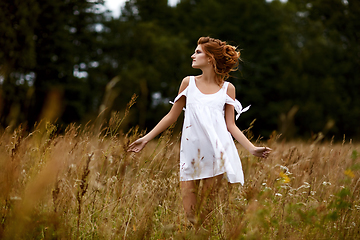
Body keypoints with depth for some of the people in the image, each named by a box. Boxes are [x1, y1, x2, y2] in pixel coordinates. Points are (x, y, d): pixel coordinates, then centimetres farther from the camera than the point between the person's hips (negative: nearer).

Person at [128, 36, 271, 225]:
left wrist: (252, 148, -5)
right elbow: (172, 116, 13)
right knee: (189, 214, -1)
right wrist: (146, 138, 11)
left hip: (217, 154, -2)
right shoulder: (189, 83, 9)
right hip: (191, 152, 2)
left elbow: (231, 125, 6)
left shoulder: (227, 89, 6)